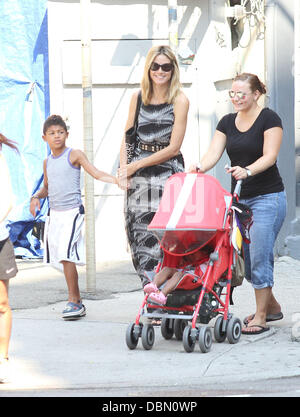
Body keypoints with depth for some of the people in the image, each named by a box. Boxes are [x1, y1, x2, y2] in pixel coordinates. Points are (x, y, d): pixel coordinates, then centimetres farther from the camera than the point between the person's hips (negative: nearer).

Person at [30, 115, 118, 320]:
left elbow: (97, 174, -8)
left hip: (72, 211, -7)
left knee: (66, 255, -17)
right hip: (54, 214, 7)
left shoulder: (74, 155, -2)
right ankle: (77, 301, 15)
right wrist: (36, 197, 7)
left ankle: (73, 301, -11)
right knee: (63, 258, 7)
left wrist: (117, 180, -23)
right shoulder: (47, 162, 15)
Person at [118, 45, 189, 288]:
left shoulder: (179, 101, -4)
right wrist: (124, 171, -2)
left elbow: (173, 148, -8)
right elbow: (127, 138, 13)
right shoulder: (138, 97, 9)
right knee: (138, 235, 2)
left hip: (167, 175, -4)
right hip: (138, 177, 4)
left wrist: (136, 165, -8)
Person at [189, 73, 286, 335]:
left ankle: (261, 317, -4)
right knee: (244, 258, 8)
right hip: (240, 198, 6)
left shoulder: (269, 119, -7)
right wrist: (199, 169, -20)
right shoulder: (227, 122, 10)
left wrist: (248, 170, -33)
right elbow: (214, 152, 0)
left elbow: (269, 156, -16)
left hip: (268, 197, -6)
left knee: (259, 256, -11)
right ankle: (272, 306, 26)